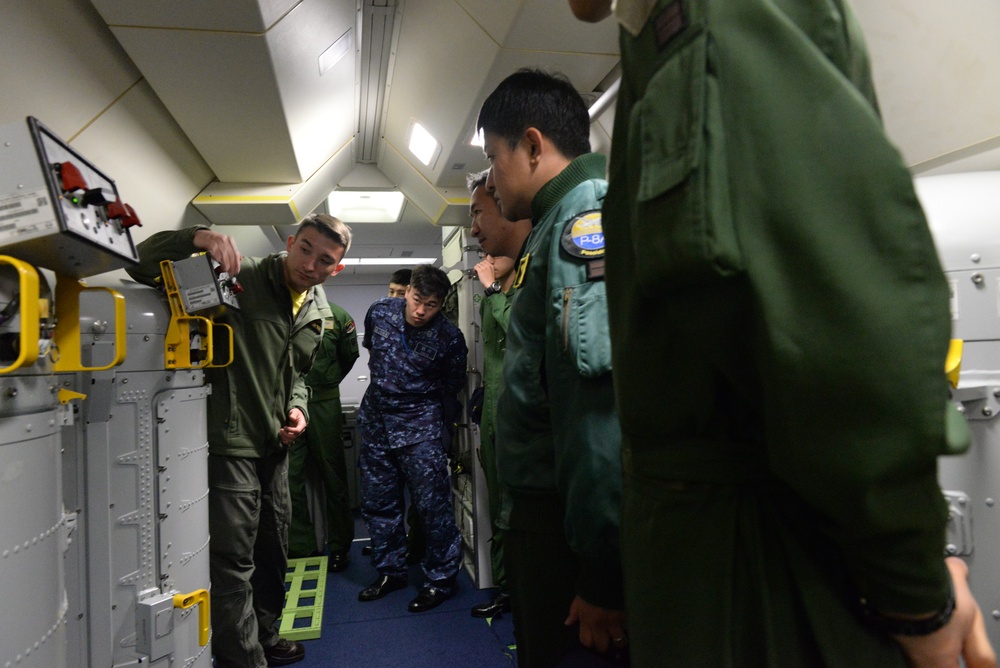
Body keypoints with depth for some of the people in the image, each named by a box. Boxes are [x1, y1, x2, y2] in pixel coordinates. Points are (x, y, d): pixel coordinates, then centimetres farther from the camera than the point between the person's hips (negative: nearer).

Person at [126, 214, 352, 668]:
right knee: (234, 560, -4)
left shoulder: (317, 313, 8)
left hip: (275, 445, 8)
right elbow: (144, 264, -18)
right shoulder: (238, 276, -14)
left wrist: (297, 406, 1)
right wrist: (198, 238, -35)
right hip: (229, 441, -8)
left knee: (274, 549, 22)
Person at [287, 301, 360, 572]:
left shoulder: (337, 315, 0)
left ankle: (339, 547, 20)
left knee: (333, 474, 8)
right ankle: (300, 546, 16)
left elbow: (349, 356, 13)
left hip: (324, 404, 0)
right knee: (289, 475, 1)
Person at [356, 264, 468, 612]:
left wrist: (421, 401, 5)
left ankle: (441, 579, 15)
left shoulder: (449, 337, -15)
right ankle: (390, 571, 32)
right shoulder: (379, 312, -5)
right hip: (376, 421, 5)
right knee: (377, 504, 13)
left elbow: (452, 385, 1)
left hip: (419, 427, -4)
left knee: (433, 504, -3)